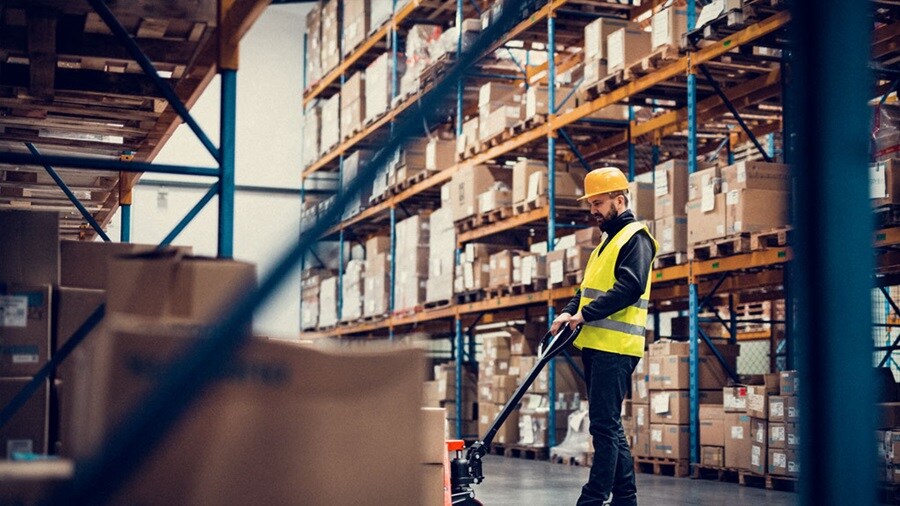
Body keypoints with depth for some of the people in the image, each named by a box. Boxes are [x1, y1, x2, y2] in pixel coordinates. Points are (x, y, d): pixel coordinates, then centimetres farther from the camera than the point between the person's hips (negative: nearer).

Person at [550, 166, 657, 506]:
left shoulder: (636, 238, -6)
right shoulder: (608, 241, 24)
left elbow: (629, 288, -19)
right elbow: (588, 288, 23)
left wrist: (586, 314, -18)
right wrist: (569, 313, 5)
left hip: (615, 347, -10)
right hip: (596, 345, 10)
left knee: (604, 425, -11)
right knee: (609, 425, 12)